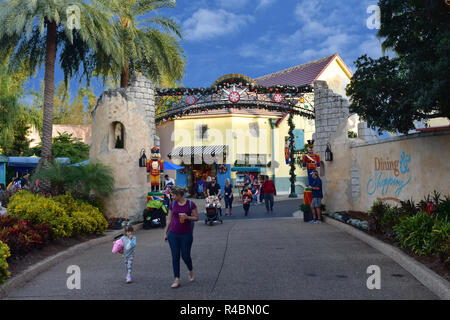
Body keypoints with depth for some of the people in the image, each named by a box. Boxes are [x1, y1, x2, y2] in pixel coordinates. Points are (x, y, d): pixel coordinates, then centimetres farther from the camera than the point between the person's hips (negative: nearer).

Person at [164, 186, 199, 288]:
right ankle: (177, 280, 11)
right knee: (175, 257, 3)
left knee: (185, 256, 3)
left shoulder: (190, 204, -8)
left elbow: (196, 218, -2)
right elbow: (169, 219, 9)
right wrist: (166, 232, 10)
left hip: (186, 234, -2)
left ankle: (191, 271, 35)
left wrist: (187, 217, -20)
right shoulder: (172, 204, 2)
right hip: (173, 234, 3)